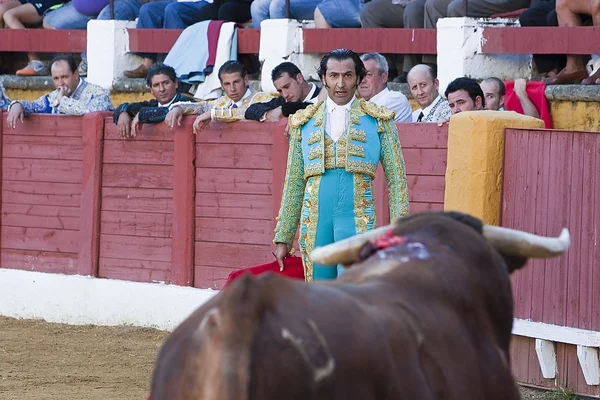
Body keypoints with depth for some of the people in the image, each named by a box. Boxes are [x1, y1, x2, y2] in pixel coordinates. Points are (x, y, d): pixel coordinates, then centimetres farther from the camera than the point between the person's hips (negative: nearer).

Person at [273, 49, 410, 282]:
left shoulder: (378, 120, 8)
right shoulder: (304, 122, 15)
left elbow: (396, 178, 7)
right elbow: (293, 183, 17)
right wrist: (283, 238, 14)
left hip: (358, 219, -3)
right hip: (314, 219, 3)